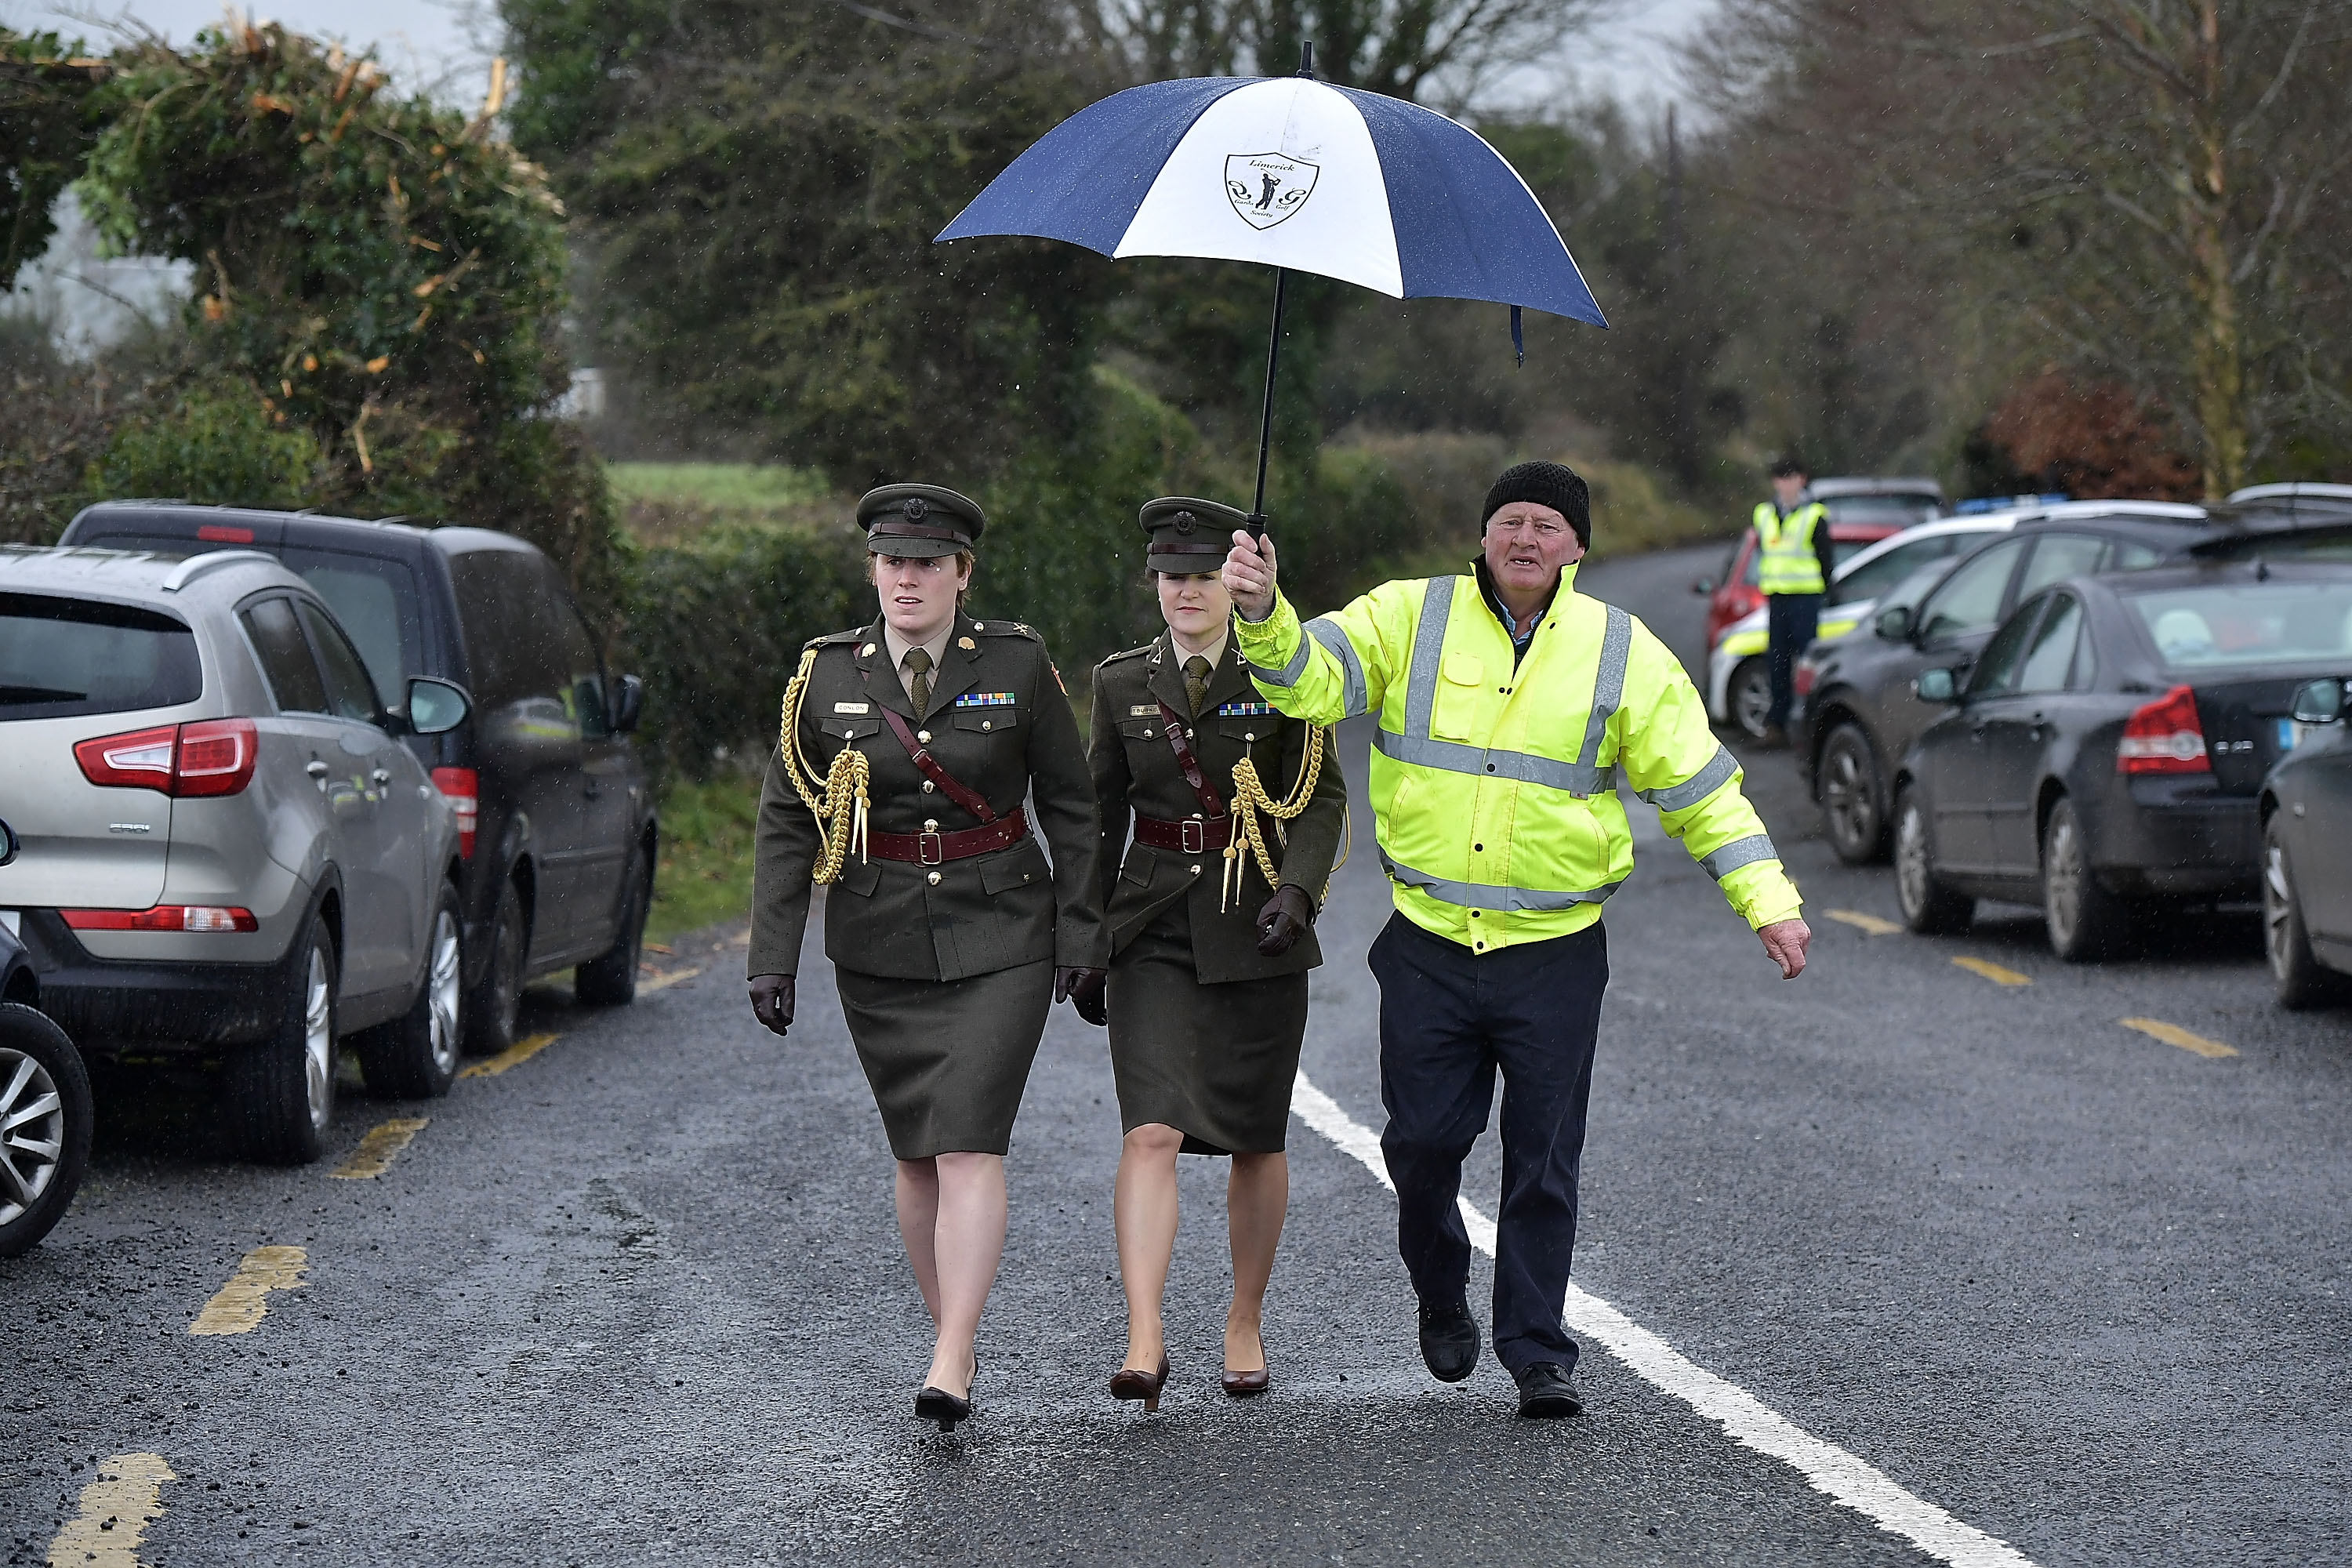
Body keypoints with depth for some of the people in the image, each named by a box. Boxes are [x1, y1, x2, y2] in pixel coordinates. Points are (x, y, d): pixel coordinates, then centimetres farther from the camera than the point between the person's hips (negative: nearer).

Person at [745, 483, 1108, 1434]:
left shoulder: (1017, 666, -3)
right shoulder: (826, 676, 0)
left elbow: (1071, 809, 3)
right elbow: (786, 823, 3)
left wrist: (1082, 941, -1)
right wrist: (772, 958, -4)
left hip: (999, 942, -2)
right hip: (879, 946, 3)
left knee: (970, 1145, -13)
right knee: (917, 1154, 9)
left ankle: (951, 1369, -18)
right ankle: (952, 1339, 24)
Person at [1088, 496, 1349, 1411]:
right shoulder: (1122, 684, 7)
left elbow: (1322, 800, -1)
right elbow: (1102, 814, 14)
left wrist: (1297, 891, -17)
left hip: (1257, 935, 0)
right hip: (1154, 933, 1)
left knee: (1257, 1143, 8)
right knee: (1150, 1132, -15)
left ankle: (1245, 1324, 27)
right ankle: (1144, 1343, -20)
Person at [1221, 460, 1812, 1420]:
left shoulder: (1622, 653, 2)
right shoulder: (1409, 619, 1)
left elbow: (1701, 788, 4)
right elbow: (1311, 680, -8)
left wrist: (1767, 901, -3)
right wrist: (1263, 616, -29)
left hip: (1555, 952, 0)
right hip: (1428, 946, 0)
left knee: (1543, 1160, 1)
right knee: (1422, 1142, 2)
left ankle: (1537, 1353, 10)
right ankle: (1442, 1299, 30)